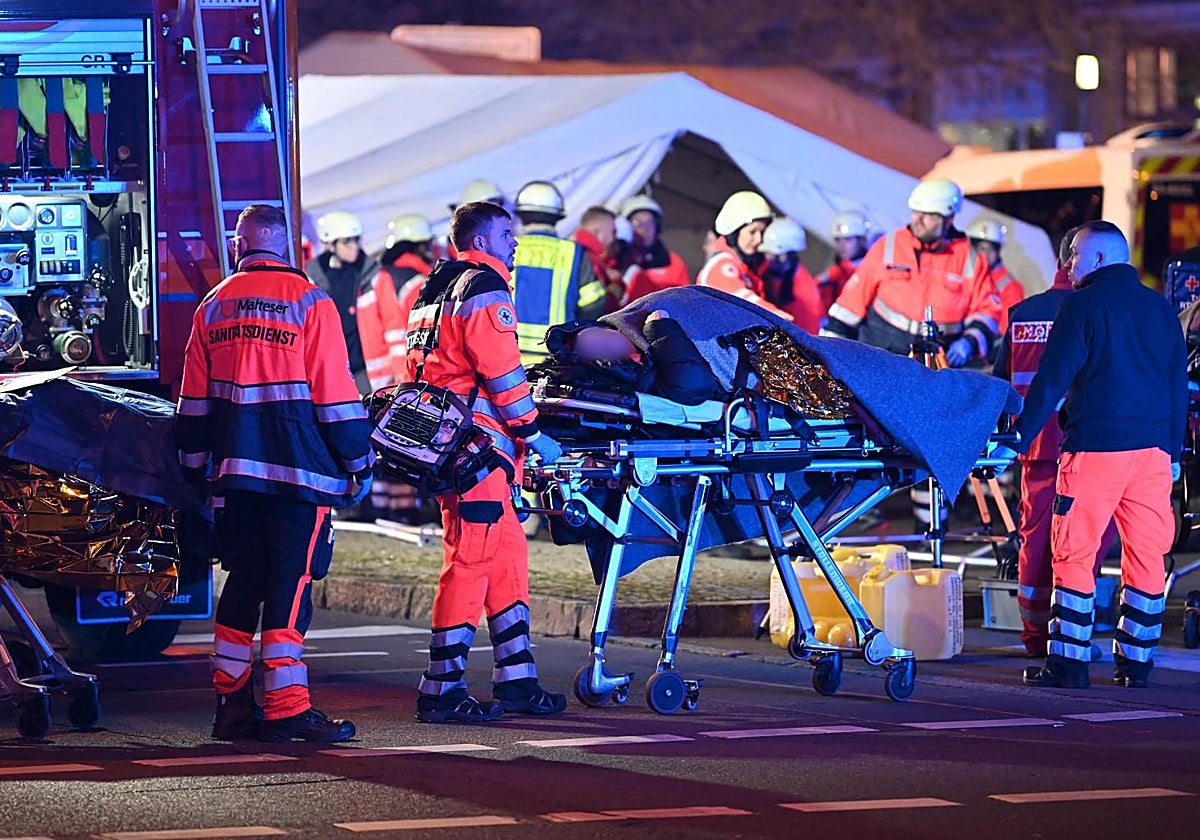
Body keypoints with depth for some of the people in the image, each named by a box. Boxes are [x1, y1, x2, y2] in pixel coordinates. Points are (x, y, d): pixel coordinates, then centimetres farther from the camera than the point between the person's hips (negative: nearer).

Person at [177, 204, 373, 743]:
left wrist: (196, 464, 22)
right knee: (291, 583, -5)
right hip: (300, 470, -5)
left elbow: (194, 398, 14)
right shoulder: (308, 303, -5)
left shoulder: (213, 306, 10)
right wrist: (358, 461, 2)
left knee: (243, 581, 12)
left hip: (235, 471, 5)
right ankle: (286, 707, -9)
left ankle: (232, 702, 13)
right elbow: (335, 392, -6)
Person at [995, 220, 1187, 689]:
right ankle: (1136, 662, 9)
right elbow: (1178, 386, 16)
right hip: (1153, 451, 5)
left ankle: (1068, 662, -2)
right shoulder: (1160, 309, 13)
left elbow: (1051, 380, -7)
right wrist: (1173, 453, 20)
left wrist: (1019, 438, -3)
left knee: (1074, 554, 0)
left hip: (1095, 448, -5)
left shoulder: (1084, 304, -4)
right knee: (1146, 555, 7)